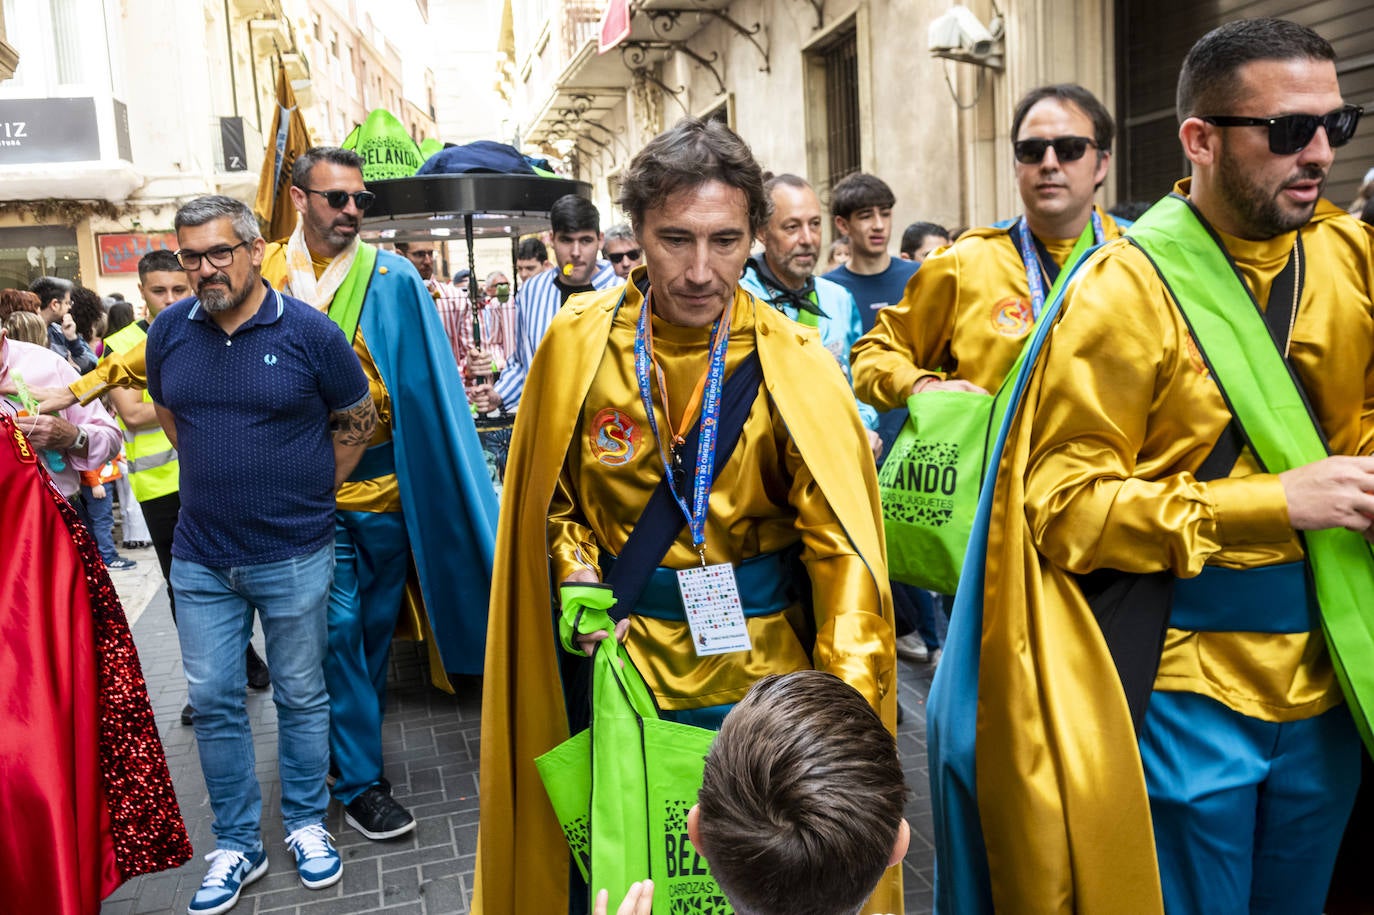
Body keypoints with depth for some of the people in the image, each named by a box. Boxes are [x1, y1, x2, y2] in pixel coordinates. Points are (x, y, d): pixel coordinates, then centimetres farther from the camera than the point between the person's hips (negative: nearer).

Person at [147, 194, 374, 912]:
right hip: (201, 557, 3)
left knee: (301, 697, 11)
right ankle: (236, 845, 26)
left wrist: (308, 492, 2)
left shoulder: (309, 331, -10)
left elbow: (358, 420, 1)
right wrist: (217, 479, 12)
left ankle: (307, 825, 29)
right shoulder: (170, 330, 1)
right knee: (213, 702, 9)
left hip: (294, 556, -3)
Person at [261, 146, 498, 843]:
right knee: (337, 628, 0)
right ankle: (359, 779, 13)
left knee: (375, 624, 14)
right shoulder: (264, 277, -1)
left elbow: (426, 387, -3)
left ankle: (353, 739, 35)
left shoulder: (394, 280, -2)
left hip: (386, 481, 1)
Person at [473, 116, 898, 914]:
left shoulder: (795, 364, -11)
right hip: (620, 661, 1)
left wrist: (848, 693, -23)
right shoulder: (578, 345, -7)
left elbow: (841, 539, -14)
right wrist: (578, 584, -9)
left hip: (758, 666, 0)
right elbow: (555, 498, 7)